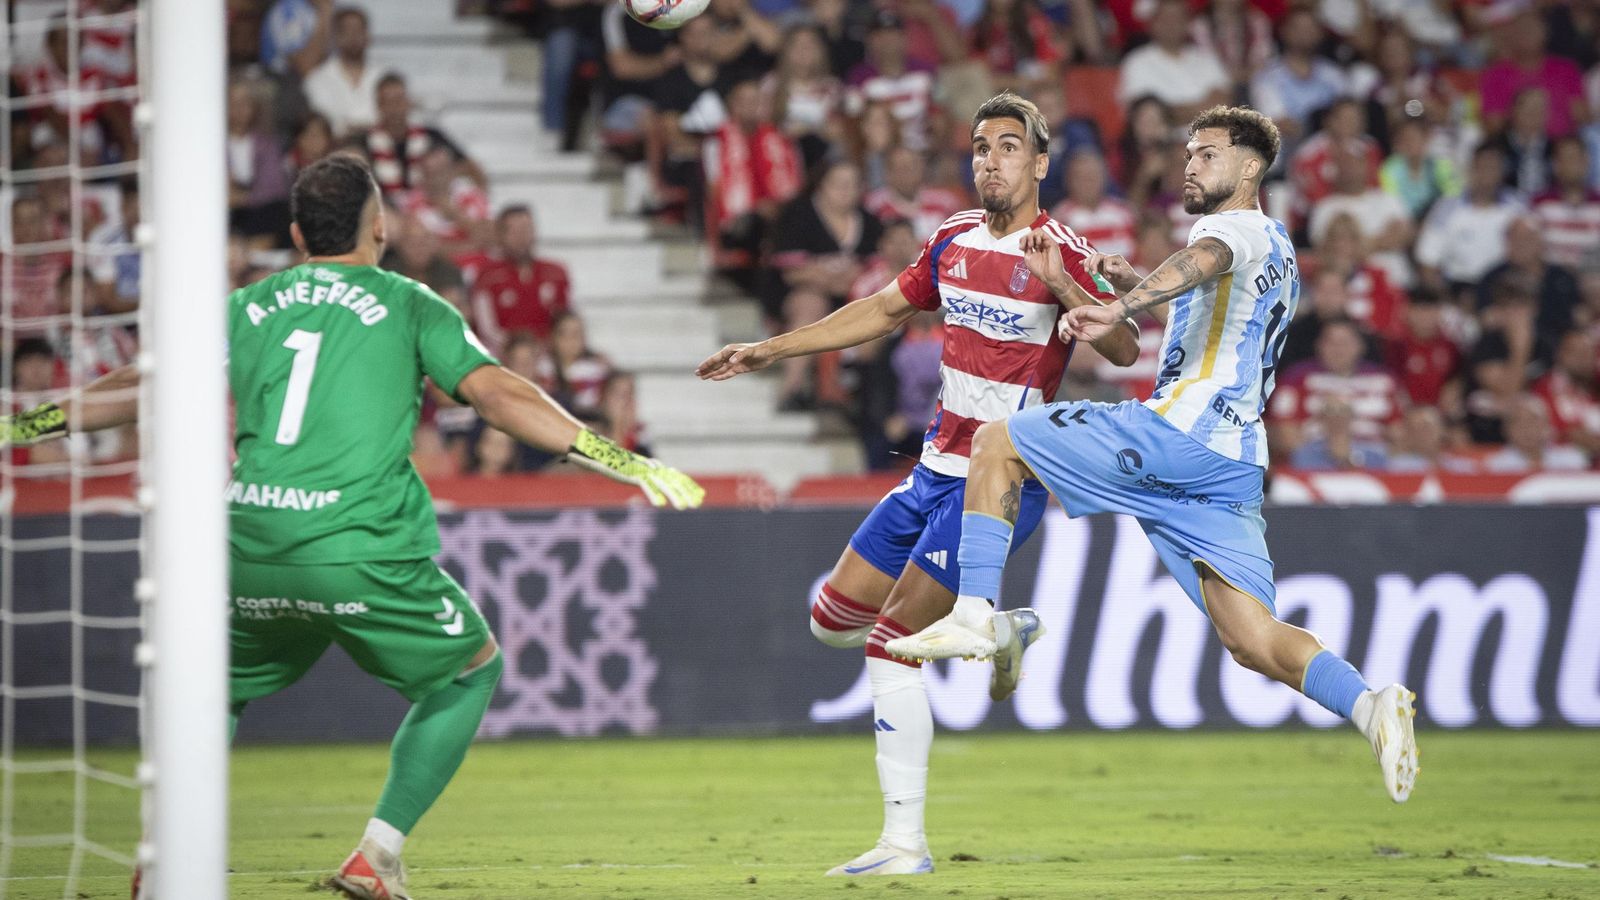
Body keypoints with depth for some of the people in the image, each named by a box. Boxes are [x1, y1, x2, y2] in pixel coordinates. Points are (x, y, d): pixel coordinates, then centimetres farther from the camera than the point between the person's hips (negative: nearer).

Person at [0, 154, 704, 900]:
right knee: (471, 670, 19)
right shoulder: (407, 306, 6)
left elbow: (141, 389, 16)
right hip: (361, 552, -3)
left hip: (252, 551, 4)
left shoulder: (248, 308, 15)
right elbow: (496, 393, -3)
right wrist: (625, 463, -5)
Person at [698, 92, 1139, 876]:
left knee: (890, 643, -13)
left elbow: (1124, 350, -25)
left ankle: (905, 841, -8)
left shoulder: (1058, 253, -13)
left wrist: (1063, 286, -41)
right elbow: (879, 312, 23)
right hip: (937, 469, 8)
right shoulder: (955, 241, 9)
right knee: (833, 620, 11)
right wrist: (768, 350, 24)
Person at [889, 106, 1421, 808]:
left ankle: (975, 613, -7)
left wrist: (1120, 309, -41)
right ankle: (1369, 705, -23)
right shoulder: (1278, 254, 30)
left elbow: (1202, 261, -25)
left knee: (996, 443, 4)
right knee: (1251, 640, -1)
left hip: (1175, 429, -9)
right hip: (1233, 466, 9)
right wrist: (1135, 288, 33)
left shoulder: (1239, 226, 0)